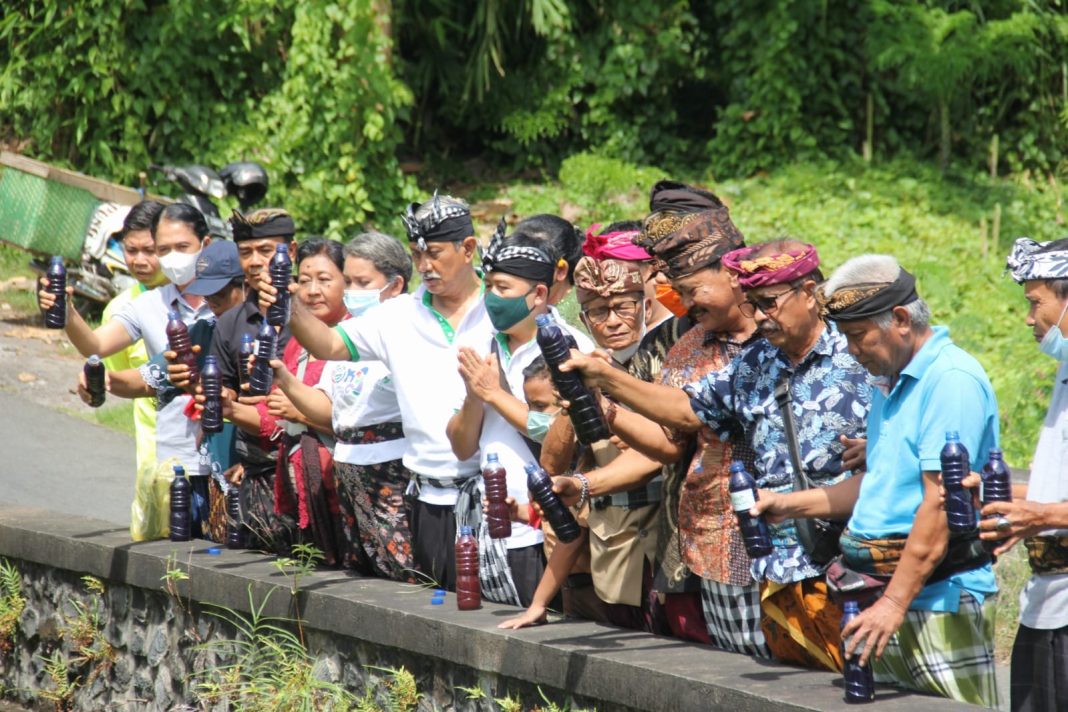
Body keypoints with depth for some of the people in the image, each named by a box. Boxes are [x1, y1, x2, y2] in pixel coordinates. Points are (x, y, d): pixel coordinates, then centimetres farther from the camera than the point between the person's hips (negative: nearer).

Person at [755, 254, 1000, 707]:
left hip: (937, 598, -9)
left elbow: (940, 505, -19)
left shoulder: (953, 381, -13)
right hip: (884, 599, 9)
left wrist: (894, 603, -21)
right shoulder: (889, 383, 18)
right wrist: (790, 504, 17)